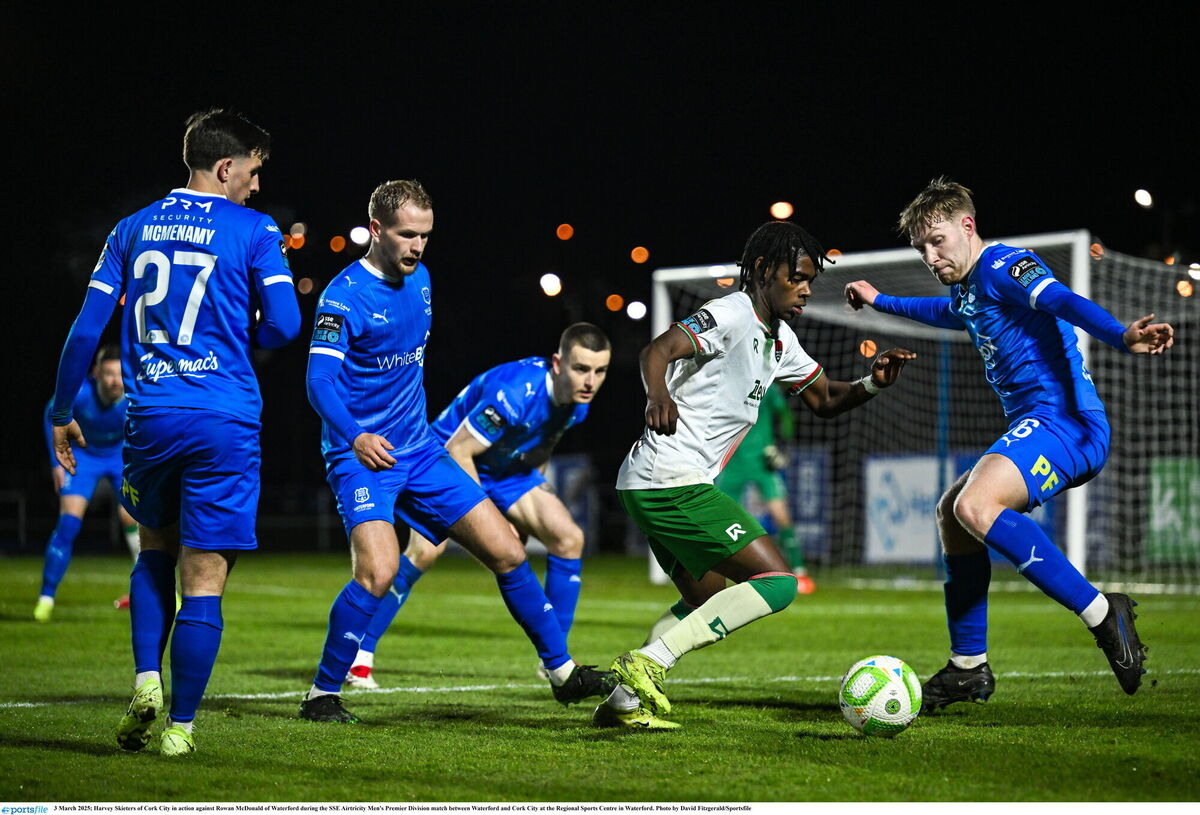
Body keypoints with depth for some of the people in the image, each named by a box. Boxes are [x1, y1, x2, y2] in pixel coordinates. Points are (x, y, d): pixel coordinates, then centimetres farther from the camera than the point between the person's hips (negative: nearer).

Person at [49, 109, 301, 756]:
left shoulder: (133, 229, 11)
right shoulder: (253, 231, -1)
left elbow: (87, 329, 9)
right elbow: (283, 325, -7)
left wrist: (61, 414, 17)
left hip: (149, 417, 4)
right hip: (224, 420, -4)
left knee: (155, 551, 24)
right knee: (203, 579, 0)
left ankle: (147, 679, 5)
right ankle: (180, 725, 1)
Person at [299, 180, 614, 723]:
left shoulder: (420, 280, 9)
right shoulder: (344, 296, -14)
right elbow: (320, 378, -23)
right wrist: (355, 437, -39)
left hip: (418, 451, 7)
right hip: (360, 456, -7)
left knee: (506, 551, 3)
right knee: (378, 571, -26)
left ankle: (561, 671, 17)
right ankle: (322, 695, -10)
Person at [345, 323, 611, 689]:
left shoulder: (577, 401, -9)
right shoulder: (516, 391, -35)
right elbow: (457, 450, -29)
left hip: (507, 469, 7)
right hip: (451, 461, -7)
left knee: (568, 536, -8)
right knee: (425, 550, -25)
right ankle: (360, 654, -10)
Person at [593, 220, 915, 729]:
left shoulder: (779, 339, 17)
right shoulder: (731, 316, -13)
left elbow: (824, 400, 25)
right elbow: (657, 351, -27)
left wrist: (872, 383, 6)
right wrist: (659, 395, -48)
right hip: (674, 483, -11)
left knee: (705, 600, 25)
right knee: (777, 581, -13)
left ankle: (624, 702, 20)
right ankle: (650, 660, -15)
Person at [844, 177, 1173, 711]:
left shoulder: (1002, 266, -7)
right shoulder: (967, 289, 23)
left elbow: (1064, 301, -26)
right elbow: (945, 312, 49)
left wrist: (1122, 338, -45)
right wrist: (880, 302, 63)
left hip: (1062, 418, -11)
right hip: (1035, 426, 11)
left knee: (976, 506, -30)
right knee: (951, 512, 21)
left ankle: (1102, 615, -28)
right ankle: (968, 667, 26)